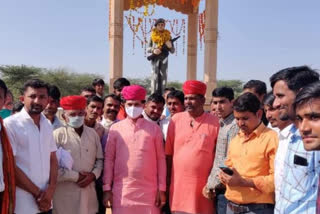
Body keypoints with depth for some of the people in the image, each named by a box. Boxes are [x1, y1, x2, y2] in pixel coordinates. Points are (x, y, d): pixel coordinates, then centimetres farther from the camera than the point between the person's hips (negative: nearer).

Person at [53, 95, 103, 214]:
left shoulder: (92, 133, 8)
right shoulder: (58, 134, -8)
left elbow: (100, 159, 14)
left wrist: (93, 175, -5)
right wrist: (76, 176, -10)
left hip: (88, 191, 4)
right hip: (65, 195, -4)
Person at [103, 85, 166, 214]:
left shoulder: (154, 128, 3)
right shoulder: (115, 129, 3)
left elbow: (161, 159, 4)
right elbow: (109, 159, 4)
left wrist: (161, 189, 1)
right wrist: (107, 189, 1)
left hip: (148, 191, 0)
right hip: (121, 191, 0)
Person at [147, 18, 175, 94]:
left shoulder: (168, 36, 8)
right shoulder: (153, 36, 6)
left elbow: (173, 51, 9)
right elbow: (148, 49, 7)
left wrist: (170, 46, -13)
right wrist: (153, 50, -14)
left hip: (164, 59, 2)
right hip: (155, 59, -1)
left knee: (163, 77, 1)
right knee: (155, 77, -8)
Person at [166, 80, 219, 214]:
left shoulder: (214, 122, -4)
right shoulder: (176, 119, 2)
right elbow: (168, 153, 6)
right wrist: (167, 180, 6)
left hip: (203, 186, -2)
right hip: (178, 184, 2)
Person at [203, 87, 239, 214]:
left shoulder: (234, 125, -15)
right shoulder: (221, 124, 12)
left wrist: (211, 185, -10)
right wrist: (210, 183, 6)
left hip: (225, 189, -8)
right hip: (218, 188, 8)